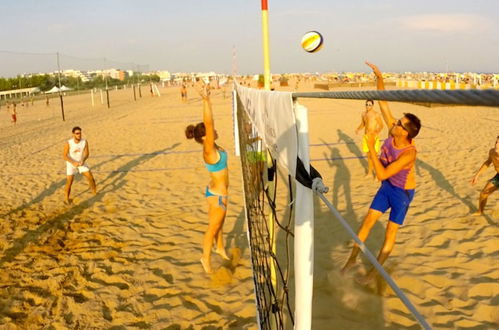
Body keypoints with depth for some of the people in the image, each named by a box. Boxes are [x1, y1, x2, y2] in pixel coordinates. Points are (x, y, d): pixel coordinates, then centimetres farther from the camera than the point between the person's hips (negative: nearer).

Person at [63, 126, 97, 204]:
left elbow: (87, 153, -6)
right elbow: (64, 156, -19)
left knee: (91, 178, -3)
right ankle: (66, 198, 14)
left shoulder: (85, 142, -16)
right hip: (71, 164, -3)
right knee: (69, 182, -8)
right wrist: (73, 162, -32)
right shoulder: (68, 143, -23)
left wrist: (83, 161, -26)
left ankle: (95, 193, 20)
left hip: (81, 163, 3)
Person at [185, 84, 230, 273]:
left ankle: (220, 247, 48)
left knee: (219, 222, 27)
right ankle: (206, 257, 28)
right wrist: (206, 100, -39)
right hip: (217, 195, -8)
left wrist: (207, 99, -5)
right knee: (213, 226, 10)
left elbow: (209, 122, -1)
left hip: (220, 193, 8)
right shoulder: (209, 151, -27)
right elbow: (208, 123, -36)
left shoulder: (212, 146, -4)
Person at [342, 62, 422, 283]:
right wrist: (379, 78, -22)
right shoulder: (393, 131, -16)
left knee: (390, 232, 5)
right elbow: (383, 102, -13)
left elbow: (382, 174, -38)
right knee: (368, 221, 8)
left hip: (402, 192, -6)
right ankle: (352, 259, 22)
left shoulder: (409, 153, -34)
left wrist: (371, 147, -37)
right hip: (387, 187, 7)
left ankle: (375, 271, 19)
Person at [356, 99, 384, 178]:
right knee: (368, 155, 15)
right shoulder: (363, 114, 6)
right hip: (366, 136, 6)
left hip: (374, 137, -6)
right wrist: (358, 129, -2)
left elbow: (381, 125, -9)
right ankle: (370, 171, 29)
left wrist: (377, 132, -27)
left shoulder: (376, 114, -13)